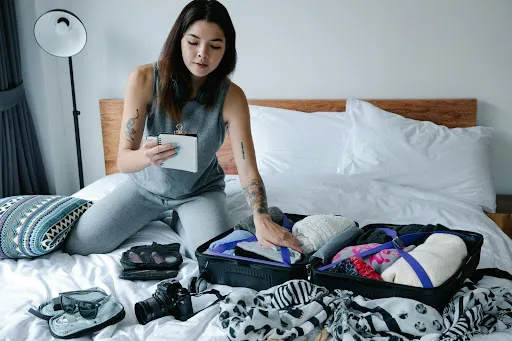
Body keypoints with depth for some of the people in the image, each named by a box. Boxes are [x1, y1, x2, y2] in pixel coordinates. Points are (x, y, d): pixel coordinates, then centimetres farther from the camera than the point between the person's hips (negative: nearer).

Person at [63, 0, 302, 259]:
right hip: (148, 184, 1)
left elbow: (247, 170, -26)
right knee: (77, 245, -5)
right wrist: (146, 156, -49)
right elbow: (123, 160, -25)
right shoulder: (144, 79, -24)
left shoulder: (231, 97, -24)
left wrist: (262, 220, -45)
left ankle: (181, 222, 11)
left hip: (201, 191, 0)